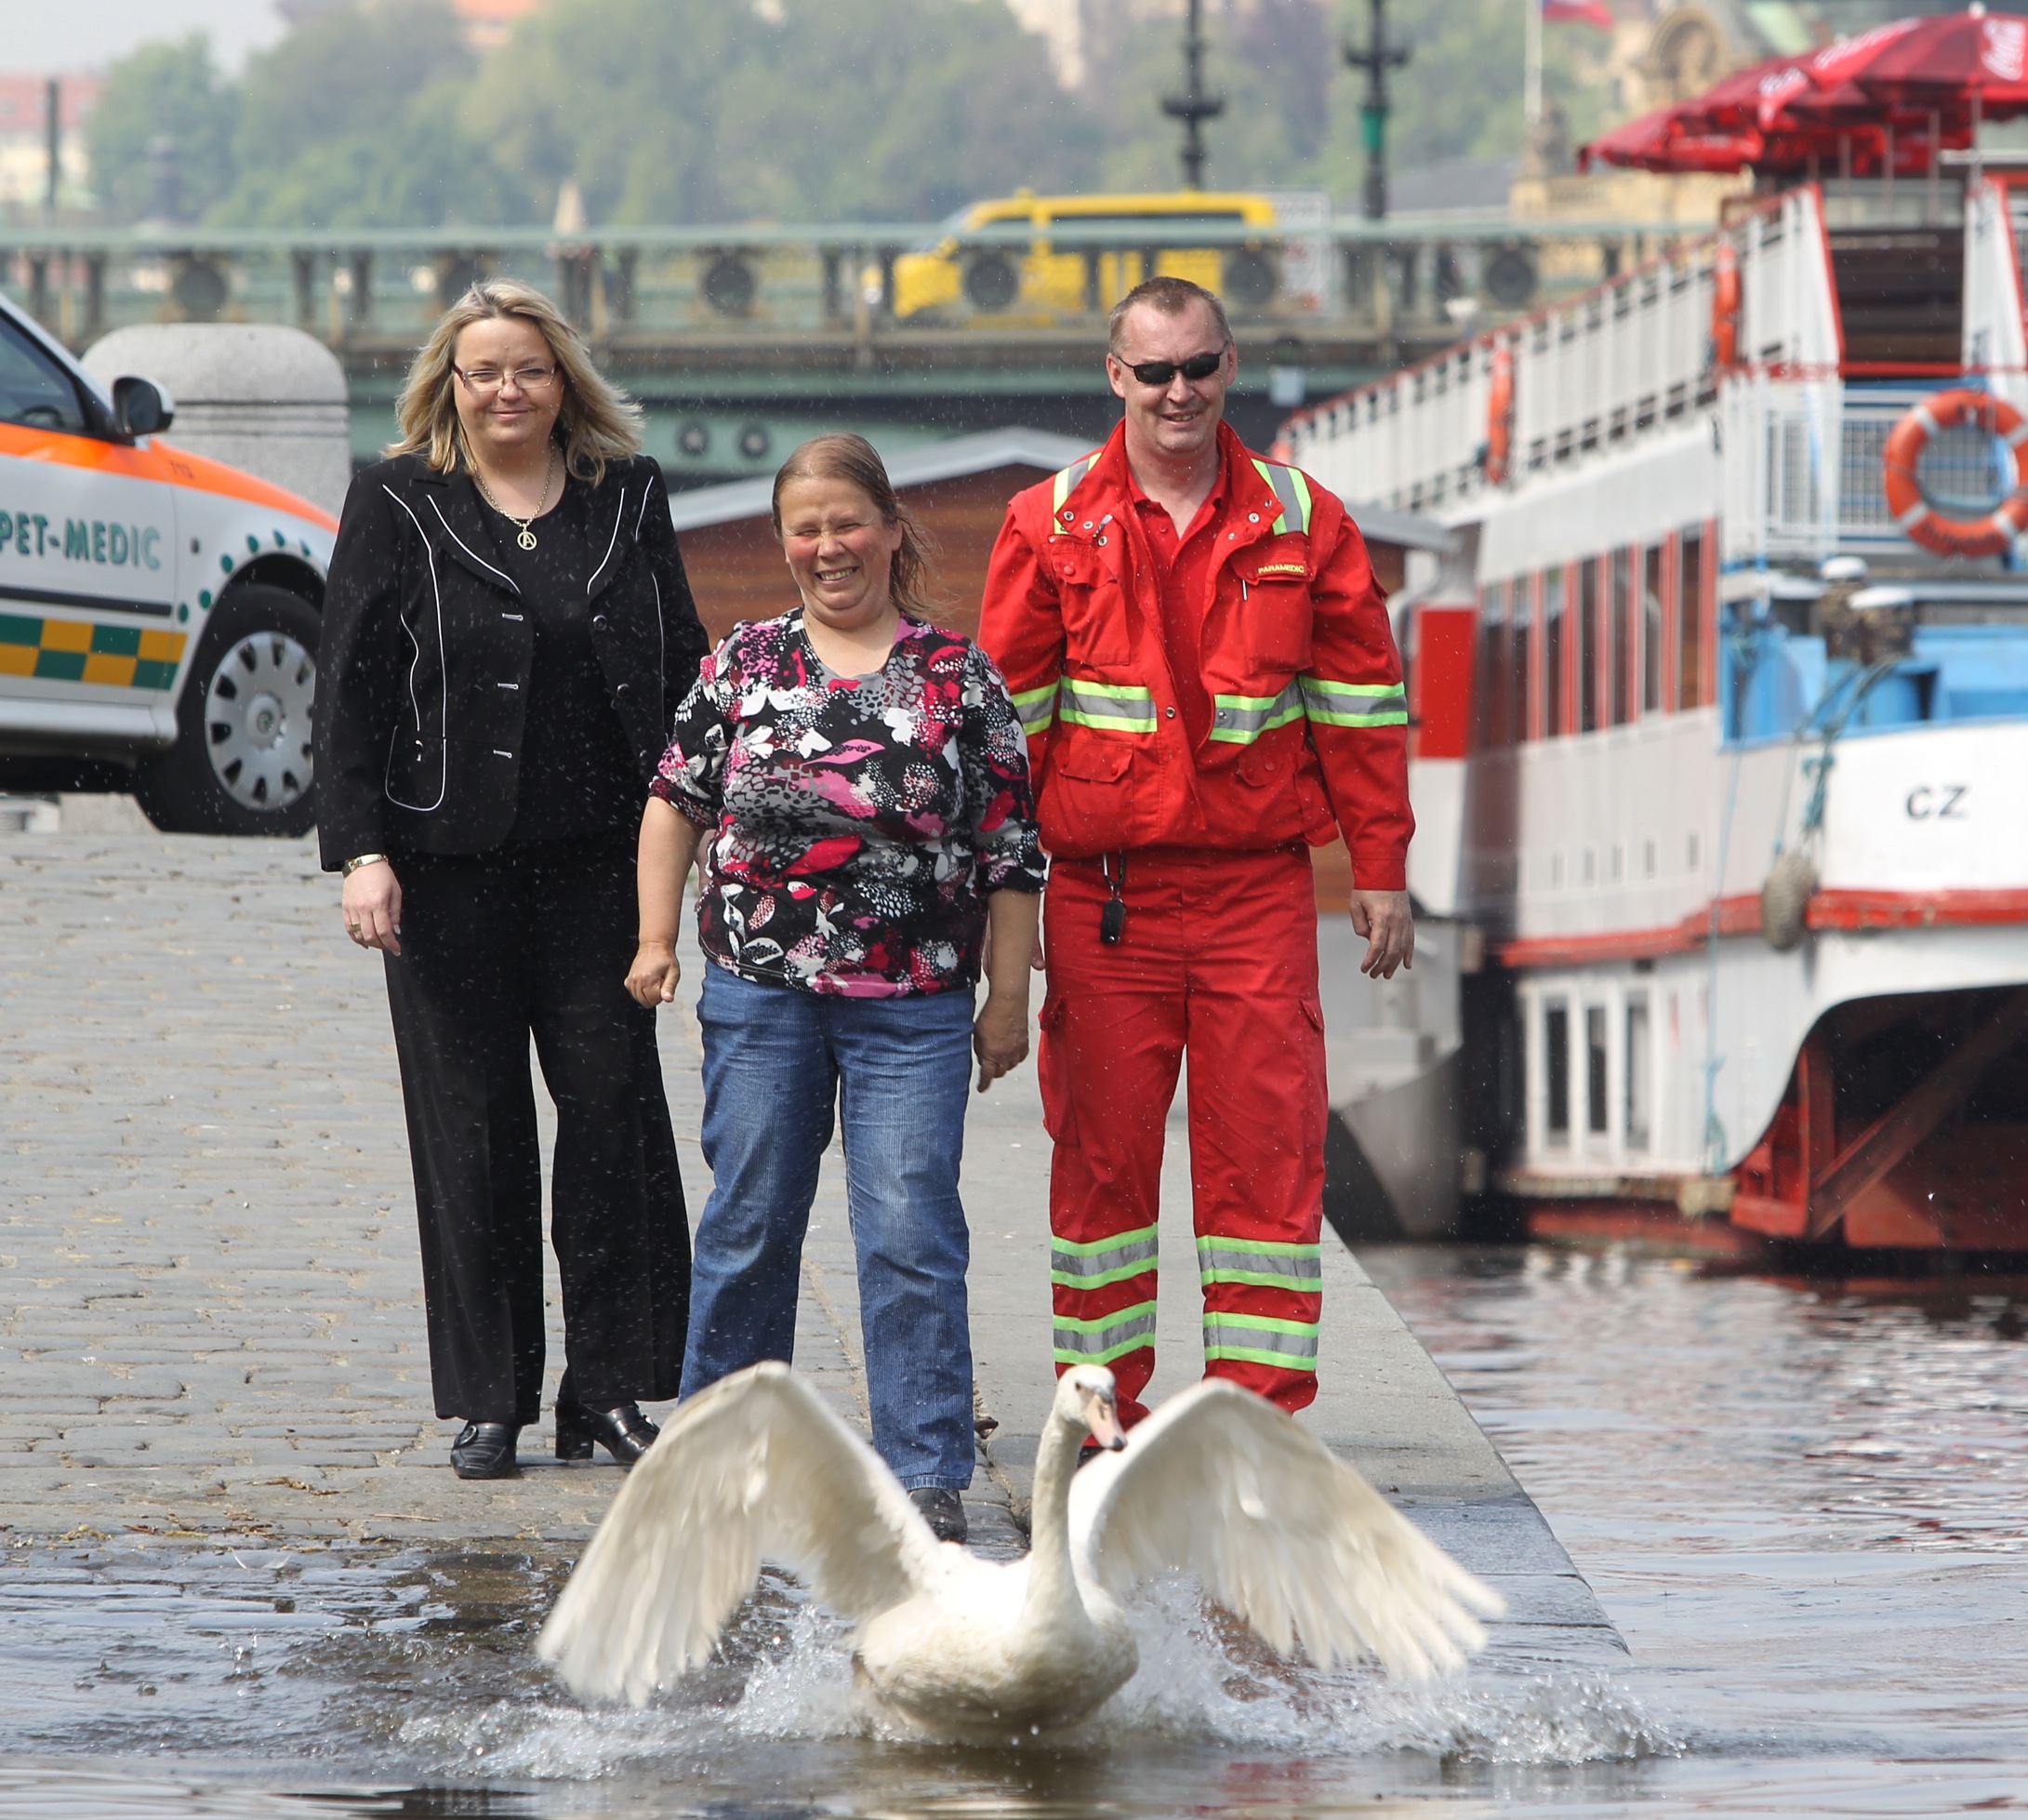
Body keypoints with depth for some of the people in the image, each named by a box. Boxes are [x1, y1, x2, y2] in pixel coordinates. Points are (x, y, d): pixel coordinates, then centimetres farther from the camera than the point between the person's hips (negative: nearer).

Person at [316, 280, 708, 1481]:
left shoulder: (627, 498, 10)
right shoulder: (399, 506, 3)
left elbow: (683, 668, 12)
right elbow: (350, 690, 0)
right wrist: (361, 850, -9)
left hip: (603, 861, 2)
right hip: (452, 869, -1)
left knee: (613, 1106, -2)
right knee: (473, 1127, 2)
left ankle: (611, 1389, 6)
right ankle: (487, 1403, 9)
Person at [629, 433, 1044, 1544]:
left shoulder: (959, 675, 2)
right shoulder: (744, 662, 7)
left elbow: (1010, 852, 4)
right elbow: (675, 802, 14)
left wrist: (1007, 996, 2)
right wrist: (656, 938, 6)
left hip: (913, 1005, -2)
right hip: (759, 993, 2)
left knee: (909, 1233, -7)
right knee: (749, 1223, 8)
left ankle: (926, 1477, -4)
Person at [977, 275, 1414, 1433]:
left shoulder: (1302, 523, 7)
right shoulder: (1052, 526, 4)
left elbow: (1363, 703, 10)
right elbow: (1005, 716, 6)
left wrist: (1380, 871, 6)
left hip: (1258, 888, 0)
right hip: (1102, 892, 0)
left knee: (1267, 1153, -3)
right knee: (1101, 1152, 3)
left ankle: (1265, 1414, 2)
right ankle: (1100, 1414, 12)